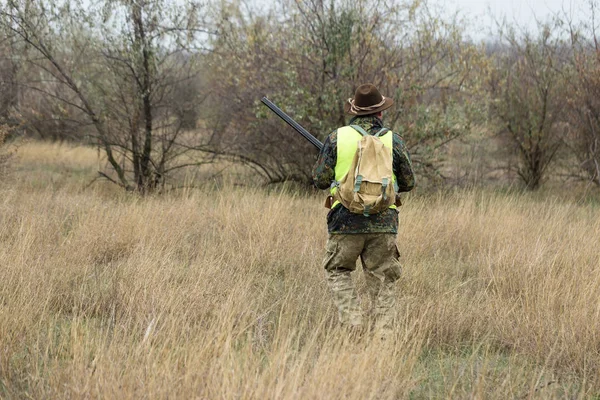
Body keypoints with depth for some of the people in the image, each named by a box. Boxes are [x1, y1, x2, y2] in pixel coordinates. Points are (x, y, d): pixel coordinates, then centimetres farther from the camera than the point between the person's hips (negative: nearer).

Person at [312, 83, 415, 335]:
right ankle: (384, 332, 2)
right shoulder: (393, 141, 3)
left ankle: (352, 321, -2)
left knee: (337, 271, 15)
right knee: (382, 280, 9)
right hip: (383, 224, 1)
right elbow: (408, 183, 12)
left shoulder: (337, 138, 0)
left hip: (346, 222, -1)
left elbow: (320, 181, 2)